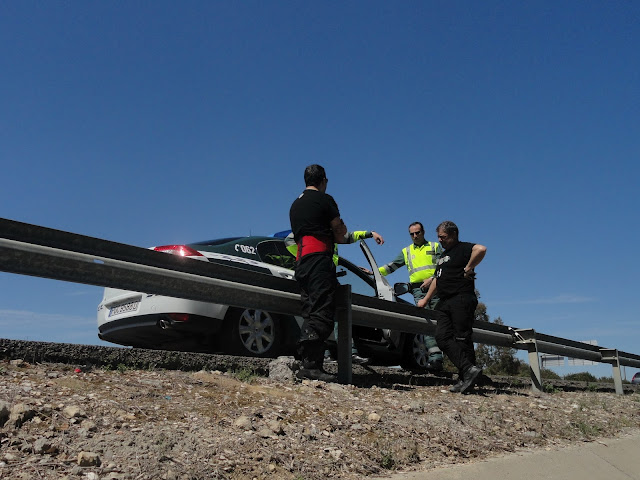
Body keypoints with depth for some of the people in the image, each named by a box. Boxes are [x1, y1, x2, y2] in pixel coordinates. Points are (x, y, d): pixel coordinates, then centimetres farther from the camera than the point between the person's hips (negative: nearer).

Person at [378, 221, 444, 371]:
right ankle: (435, 356, -26)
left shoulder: (435, 247, 17)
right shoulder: (406, 251, 25)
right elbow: (392, 266, 22)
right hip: (418, 289, 1)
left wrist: (432, 278, -8)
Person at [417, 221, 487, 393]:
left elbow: (481, 249, -25)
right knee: (442, 336, -7)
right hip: (446, 303, 9)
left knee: (462, 338, -8)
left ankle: (465, 376, -4)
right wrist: (426, 299, 30)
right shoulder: (444, 255, 25)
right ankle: (468, 368, -12)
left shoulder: (463, 248, -2)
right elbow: (437, 280, 32)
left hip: (462, 299, -9)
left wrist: (468, 269, -18)